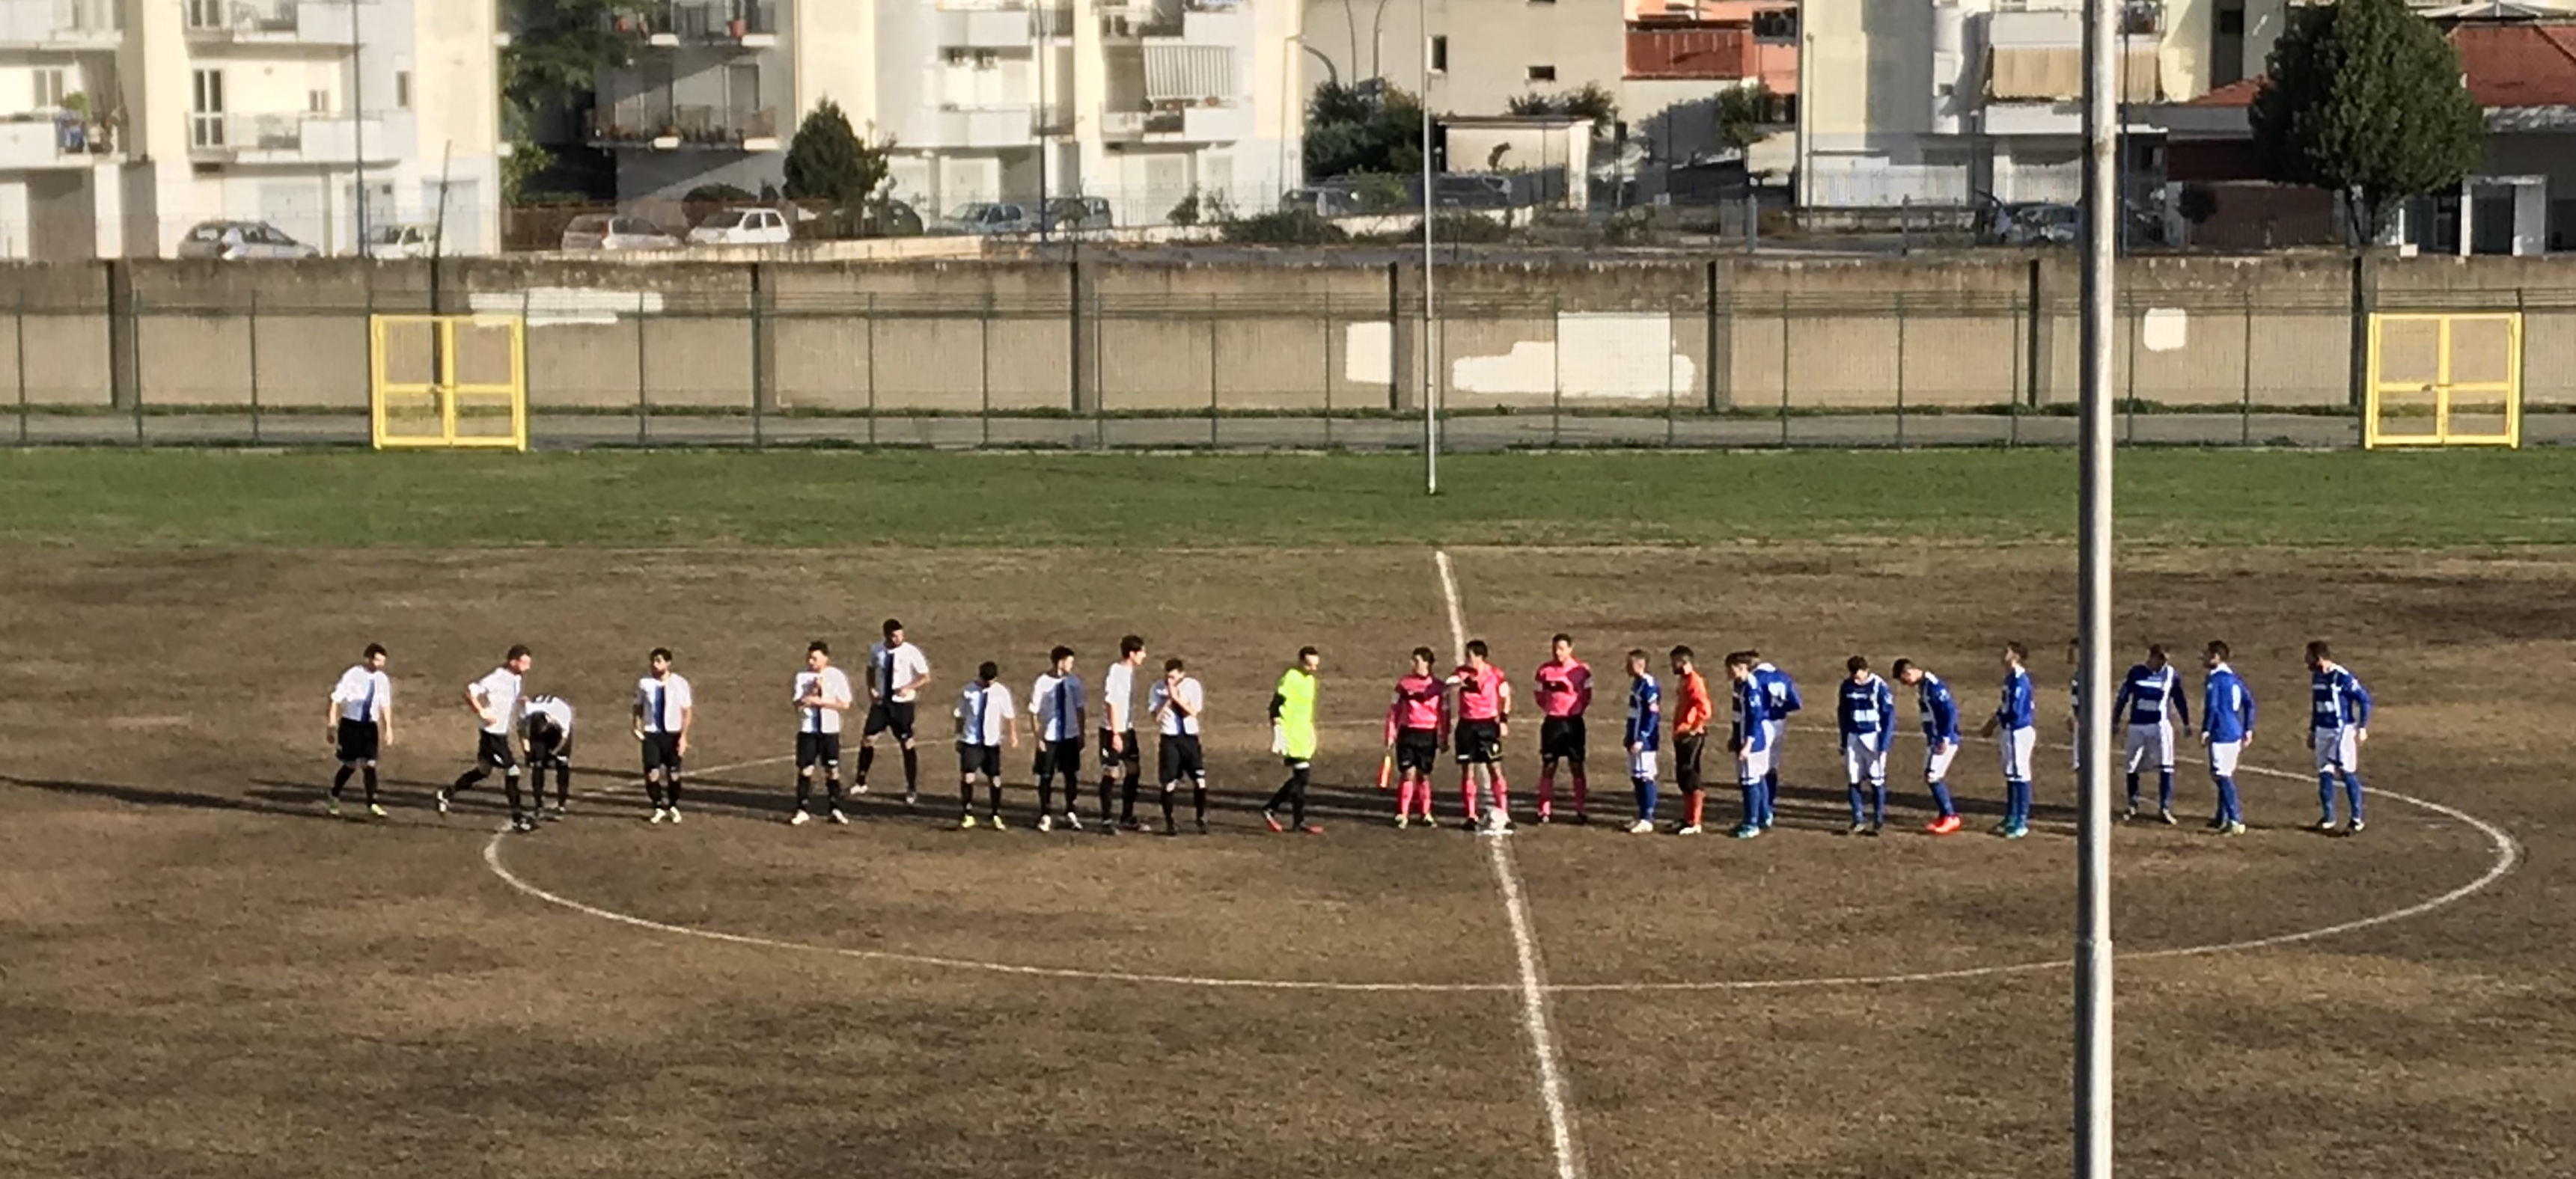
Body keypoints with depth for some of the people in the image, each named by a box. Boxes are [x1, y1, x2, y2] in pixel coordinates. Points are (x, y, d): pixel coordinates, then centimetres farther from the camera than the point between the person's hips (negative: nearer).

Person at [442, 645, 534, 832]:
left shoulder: (516, 679, 6)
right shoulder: (497, 679, -21)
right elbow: (470, 692, -24)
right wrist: (482, 712, -23)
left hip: (502, 734, 9)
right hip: (493, 734, -9)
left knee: (483, 771, 21)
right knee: (512, 772, -6)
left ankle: (447, 794, 35)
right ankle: (517, 818, 2)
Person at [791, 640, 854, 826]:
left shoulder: (837, 676, -3)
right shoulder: (802, 677, -2)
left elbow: (844, 704, -7)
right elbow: (798, 704, -8)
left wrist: (820, 701, -14)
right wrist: (814, 690, -19)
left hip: (830, 730, 0)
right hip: (807, 730, 0)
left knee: (832, 771, 6)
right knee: (805, 770, 0)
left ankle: (835, 810, 17)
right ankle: (802, 811, 7)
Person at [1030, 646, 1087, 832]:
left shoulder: (1074, 682, -2)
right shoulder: (1042, 684, -14)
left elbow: (1080, 708, 6)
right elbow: (1033, 712, -9)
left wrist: (1081, 734, 6)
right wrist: (1037, 737, -10)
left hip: (1070, 736, 3)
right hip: (1049, 737, -3)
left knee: (1072, 776, 9)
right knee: (1046, 777, 7)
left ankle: (1071, 813, 22)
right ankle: (1046, 816, 19)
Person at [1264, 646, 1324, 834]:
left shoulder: (1310, 680, 14)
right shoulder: (1289, 679, -13)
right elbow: (1275, 708, -15)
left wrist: (1311, 734, 23)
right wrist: (1277, 735, -19)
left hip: (1303, 737, 9)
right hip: (1291, 737, -9)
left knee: (1300, 778, 9)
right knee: (1300, 776, -8)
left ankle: (1270, 809, 17)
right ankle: (1299, 821, 0)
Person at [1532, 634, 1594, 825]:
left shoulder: (1581, 670, -4)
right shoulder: (1545, 670, 1)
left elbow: (1587, 696, 4)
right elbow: (1540, 696, 10)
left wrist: (1576, 708, -4)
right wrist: (1549, 708, -1)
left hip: (1573, 722, -1)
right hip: (1552, 722, 1)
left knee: (1577, 767, 4)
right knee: (1548, 767, 3)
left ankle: (1582, 811, 10)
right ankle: (1545, 811, 9)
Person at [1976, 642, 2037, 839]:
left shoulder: (2020, 679, -18)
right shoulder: (2010, 678, 11)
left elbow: (2014, 711, -21)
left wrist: (1995, 722, -10)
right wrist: (1994, 722, 8)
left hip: (2018, 732, -10)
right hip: (2009, 731, 10)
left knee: (2020, 776, -4)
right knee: (2011, 775, 17)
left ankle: (2022, 822, 1)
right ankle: (2011, 818, 27)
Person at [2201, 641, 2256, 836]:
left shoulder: (2214, 679, -12)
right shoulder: (2234, 677, 14)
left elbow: (2212, 707, -22)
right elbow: (2249, 703, 15)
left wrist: (2206, 730, -17)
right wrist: (2248, 730, 19)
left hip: (2221, 734, -9)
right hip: (2235, 732, 9)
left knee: (2222, 776, -7)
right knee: (2225, 775, 19)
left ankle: (2236, 820, -14)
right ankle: (2222, 819, 29)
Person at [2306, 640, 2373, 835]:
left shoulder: (2343, 677, -16)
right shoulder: (2316, 677, 8)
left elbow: (2364, 700, -13)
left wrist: (2362, 727, -15)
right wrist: (2312, 731, 22)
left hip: (2343, 730, -7)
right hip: (2323, 731, 7)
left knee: (2348, 774, -4)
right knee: (2324, 774, 8)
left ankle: (2357, 820, 2)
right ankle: (2327, 817, 17)